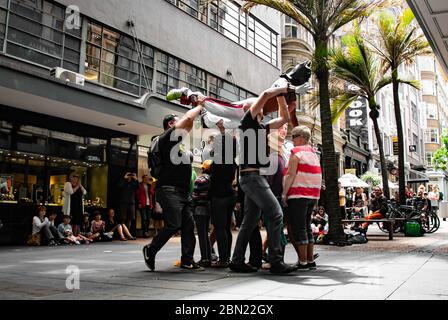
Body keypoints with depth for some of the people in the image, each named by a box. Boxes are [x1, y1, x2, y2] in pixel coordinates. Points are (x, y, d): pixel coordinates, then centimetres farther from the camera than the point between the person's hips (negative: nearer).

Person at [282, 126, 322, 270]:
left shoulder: (297, 151, -6)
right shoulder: (314, 153, 18)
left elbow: (290, 175, -14)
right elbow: (318, 176, 18)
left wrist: (284, 193, -10)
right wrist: (315, 196, 20)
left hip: (298, 194, -8)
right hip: (313, 195, 8)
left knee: (298, 228, -4)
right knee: (307, 227, 13)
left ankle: (303, 261, -4)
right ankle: (311, 260, 15)